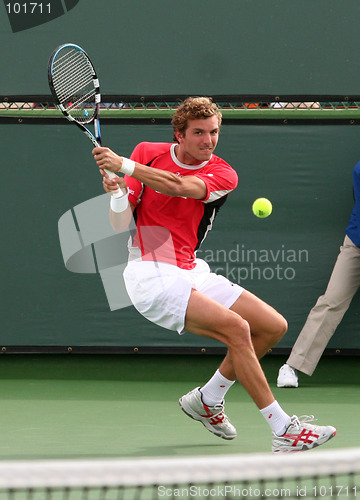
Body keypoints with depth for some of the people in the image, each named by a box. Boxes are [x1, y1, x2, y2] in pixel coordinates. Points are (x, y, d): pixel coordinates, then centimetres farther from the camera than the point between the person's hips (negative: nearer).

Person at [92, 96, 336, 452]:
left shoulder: (223, 175, -2)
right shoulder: (147, 153, -3)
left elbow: (180, 186, -25)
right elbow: (120, 225, -5)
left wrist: (124, 166, -33)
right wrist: (117, 194, -26)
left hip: (191, 272, 6)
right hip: (152, 276, -6)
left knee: (273, 326, 2)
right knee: (237, 328, -23)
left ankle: (207, 400, 19)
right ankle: (283, 430, -20)